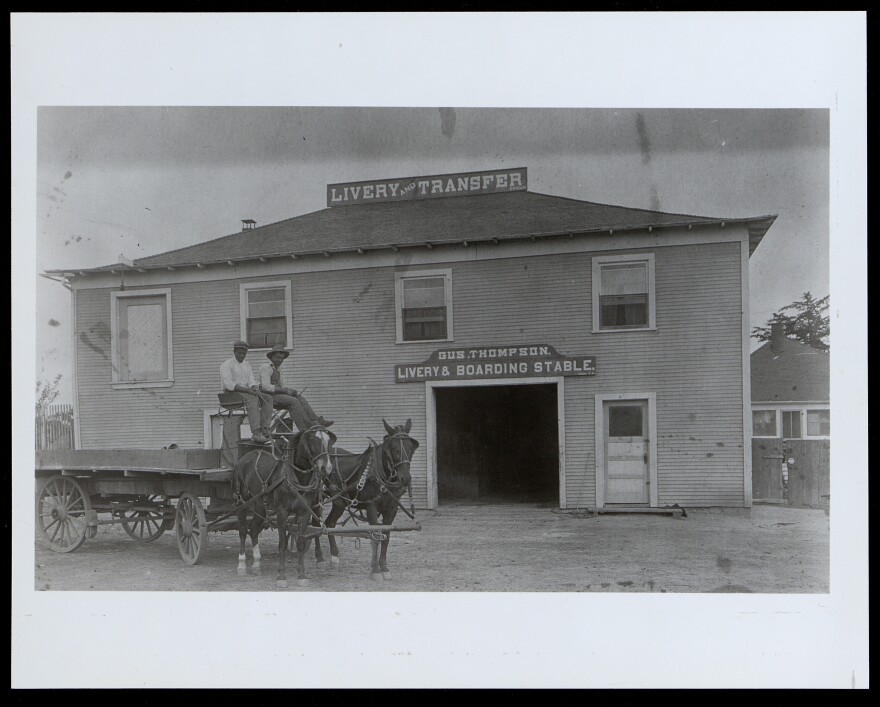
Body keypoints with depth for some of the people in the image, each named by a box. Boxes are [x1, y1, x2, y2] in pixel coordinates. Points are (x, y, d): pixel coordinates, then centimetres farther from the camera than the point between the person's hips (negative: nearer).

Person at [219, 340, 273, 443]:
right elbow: (228, 384, -16)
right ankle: (256, 433, -47)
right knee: (252, 398, -36)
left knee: (268, 398, -15)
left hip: (246, 392, 7)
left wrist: (255, 388, -15)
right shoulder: (227, 365, -2)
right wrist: (246, 389, -25)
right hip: (231, 393, -7)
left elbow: (252, 381, 10)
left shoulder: (247, 366, 21)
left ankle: (264, 430, -28)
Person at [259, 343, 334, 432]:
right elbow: (266, 387, -18)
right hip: (268, 395, -8)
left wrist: (290, 390, -3)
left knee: (300, 398, -11)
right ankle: (305, 429, -34)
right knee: (293, 401, -27)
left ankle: (316, 421, -24)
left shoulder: (278, 369, 22)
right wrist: (285, 390, -20)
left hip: (277, 393, 8)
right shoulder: (265, 367, -6)